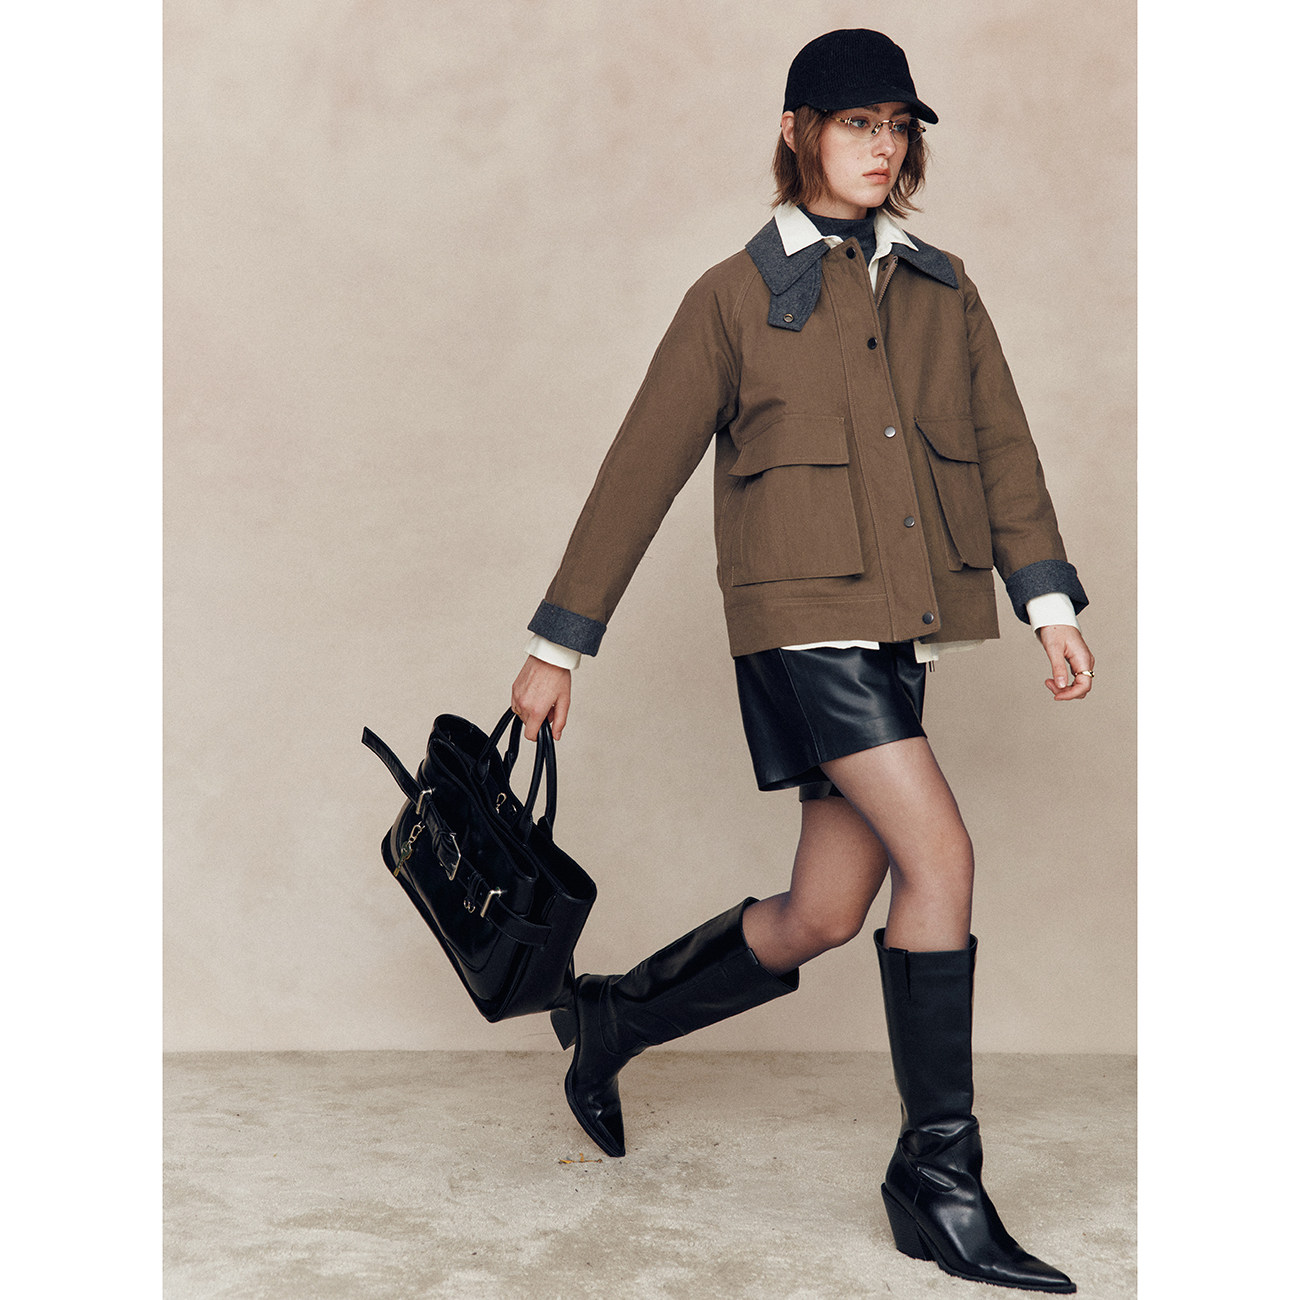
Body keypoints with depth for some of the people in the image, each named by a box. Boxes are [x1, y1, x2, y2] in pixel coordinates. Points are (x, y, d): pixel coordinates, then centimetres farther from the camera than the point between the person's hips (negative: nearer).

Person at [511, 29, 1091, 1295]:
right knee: (939, 857, -16)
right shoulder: (736, 294, 3)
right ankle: (937, 1177, -3)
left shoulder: (941, 287, 17)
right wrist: (557, 644, 2)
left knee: (822, 917, 5)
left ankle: (613, 1015, 30)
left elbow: (1004, 446, 15)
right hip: (801, 613, -5)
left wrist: (1049, 598, 2)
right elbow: (640, 472, 3)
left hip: (897, 629, 6)